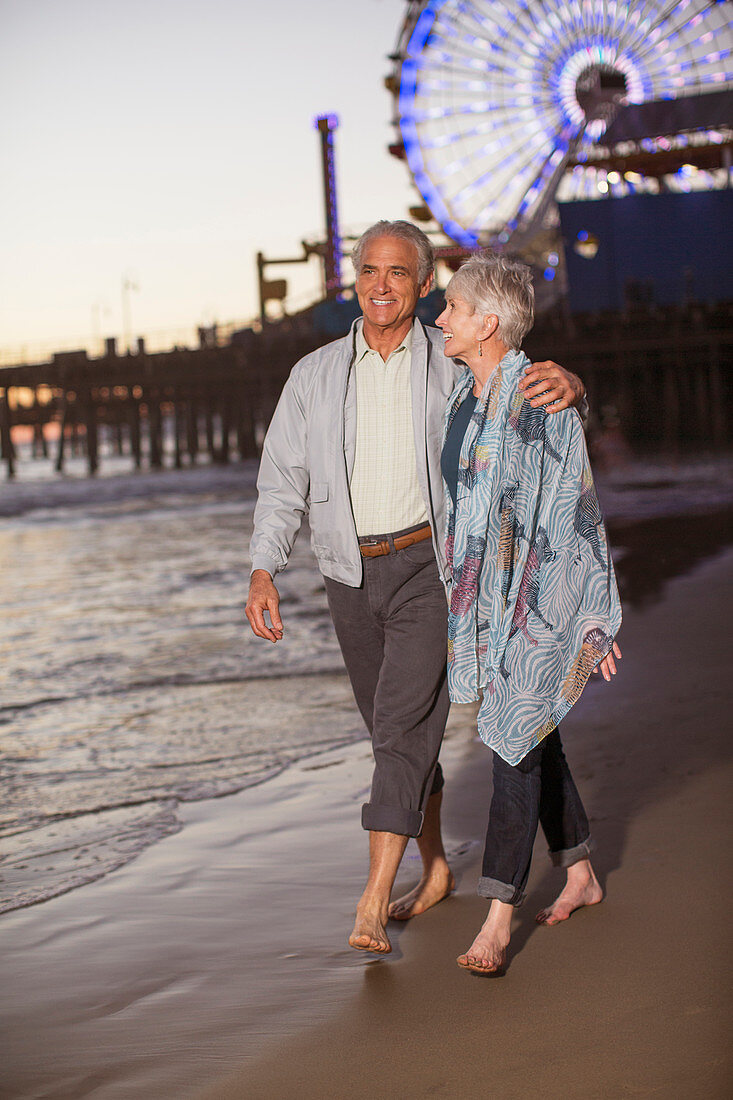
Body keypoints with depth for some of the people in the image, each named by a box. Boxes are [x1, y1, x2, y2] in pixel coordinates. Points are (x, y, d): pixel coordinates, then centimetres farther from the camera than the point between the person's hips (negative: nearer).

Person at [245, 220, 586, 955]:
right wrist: (263, 575, -10)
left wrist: (567, 384, -28)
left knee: (403, 722, -15)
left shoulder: (455, 365, -2)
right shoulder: (315, 376, 4)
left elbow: (531, 389, -2)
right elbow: (282, 482, 3)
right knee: (394, 727, 14)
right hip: (351, 572, 4)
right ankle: (435, 867, 31)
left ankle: (372, 906, -17)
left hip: (428, 567, -4)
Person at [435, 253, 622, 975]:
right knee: (533, 736, 14)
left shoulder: (540, 398, -15)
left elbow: (577, 508, -13)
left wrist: (594, 616, -11)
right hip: (483, 594, 8)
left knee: (516, 740, -8)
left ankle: (498, 916, -5)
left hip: (537, 596, -8)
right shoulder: (464, 395, 9)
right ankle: (581, 876, 29)